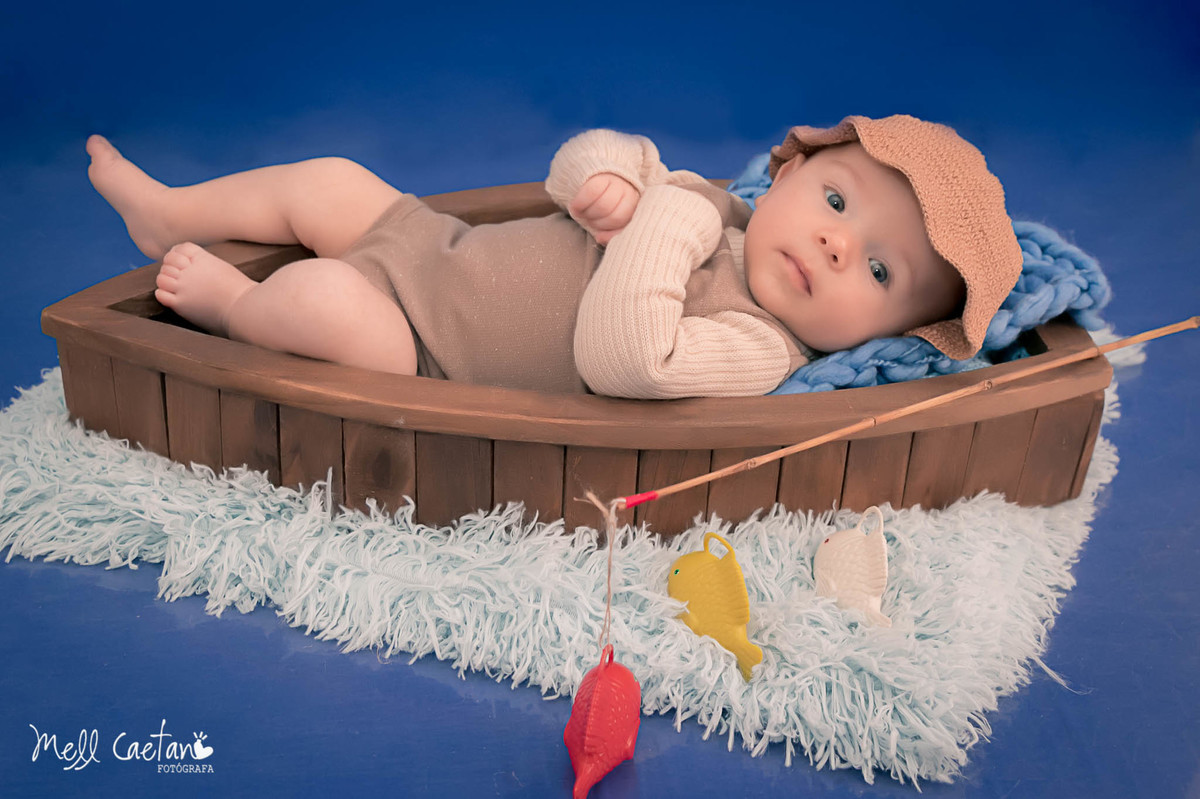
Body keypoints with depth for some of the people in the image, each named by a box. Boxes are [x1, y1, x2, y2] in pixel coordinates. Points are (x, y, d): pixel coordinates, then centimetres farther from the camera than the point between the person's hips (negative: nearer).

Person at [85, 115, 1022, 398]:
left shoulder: (756, 350, -25)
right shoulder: (708, 204, -4)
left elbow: (617, 358, -41)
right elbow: (587, 155, 2)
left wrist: (664, 221, -32)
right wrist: (608, 174, -22)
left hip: (421, 361, -6)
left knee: (323, 297, -26)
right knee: (329, 180, 10)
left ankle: (234, 305, 12)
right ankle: (170, 213, 37)